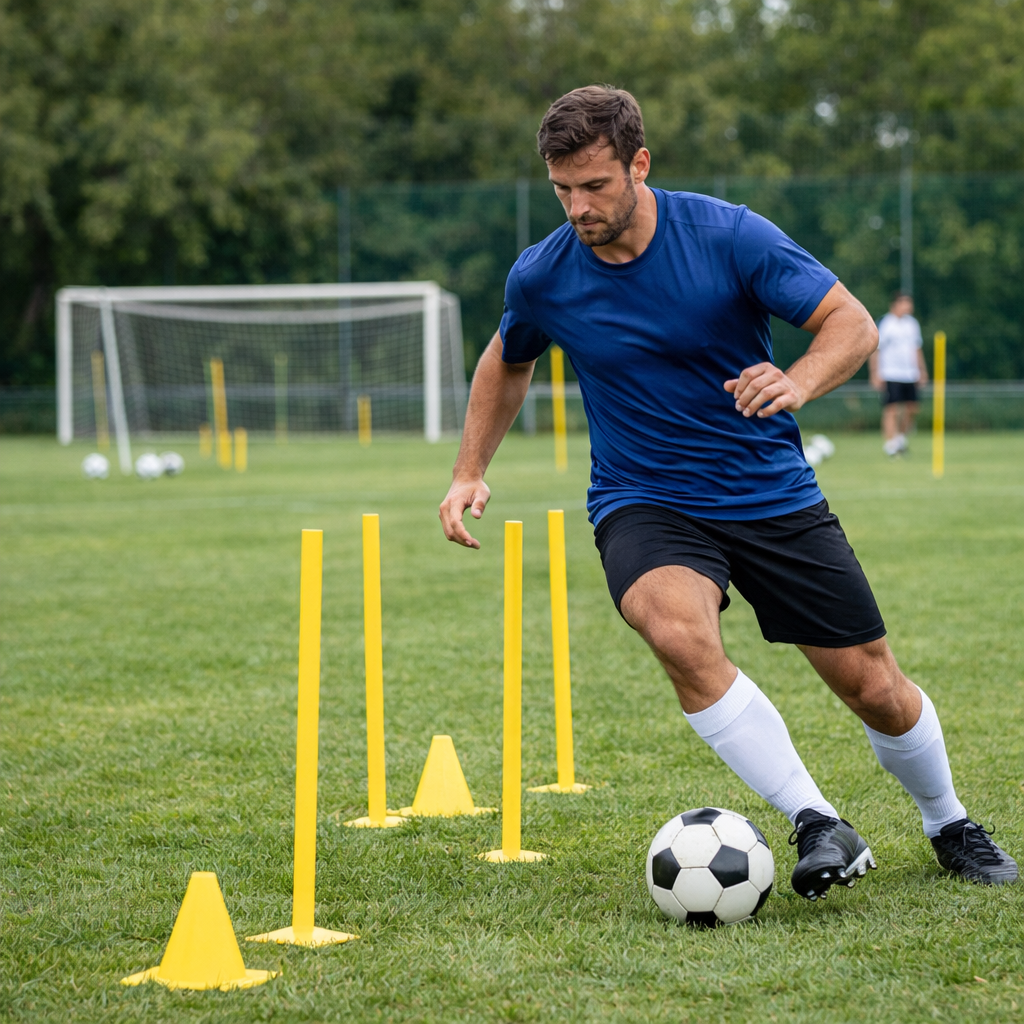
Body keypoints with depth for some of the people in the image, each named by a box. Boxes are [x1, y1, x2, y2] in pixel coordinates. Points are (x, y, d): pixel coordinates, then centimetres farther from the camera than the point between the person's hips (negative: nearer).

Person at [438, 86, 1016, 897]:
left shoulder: (729, 236, -15)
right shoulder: (541, 278, -7)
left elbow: (853, 324, -12)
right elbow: (508, 364, 16)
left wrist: (797, 383, -32)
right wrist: (471, 472, 9)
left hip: (774, 495, 0)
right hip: (645, 506, 0)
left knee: (876, 690, 4)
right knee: (680, 632, -34)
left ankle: (949, 825, 35)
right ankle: (818, 824, -26)